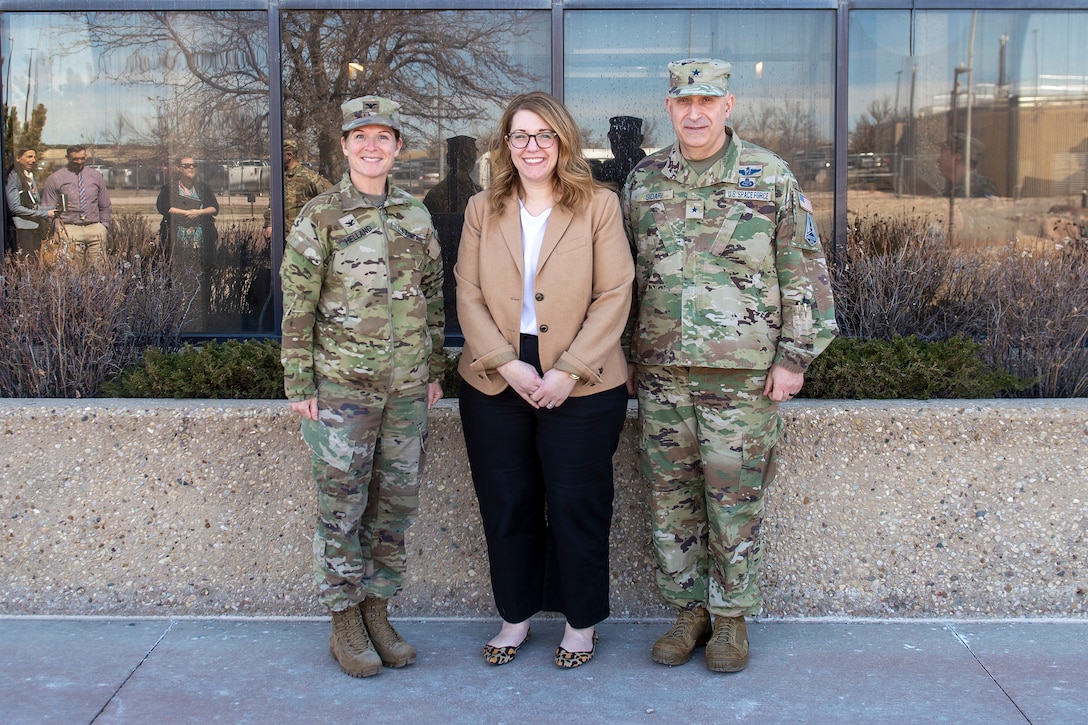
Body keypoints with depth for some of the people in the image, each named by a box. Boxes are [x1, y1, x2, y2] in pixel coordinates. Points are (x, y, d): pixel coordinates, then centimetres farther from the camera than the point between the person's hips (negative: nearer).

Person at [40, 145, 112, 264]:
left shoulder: (96, 176, 16)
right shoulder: (55, 179, 7)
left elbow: (105, 207, 22)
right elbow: (47, 209, 6)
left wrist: (104, 227, 10)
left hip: (95, 227, 3)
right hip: (70, 228, -3)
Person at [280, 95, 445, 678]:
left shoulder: (416, 216, 9)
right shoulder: (320, 216, -4)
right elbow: (297, 306, -5)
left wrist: (435, 368, 11)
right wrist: (299, 384, -8)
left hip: (407, 386, 4)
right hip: (343, 384, -4)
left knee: (397, 501, 9)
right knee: (342, 506, 3)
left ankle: (377, 613, 23)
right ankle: (345, 624, 16)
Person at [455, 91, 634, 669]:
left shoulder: (599, 206, -1)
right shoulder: (482, 210, 8)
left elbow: (614, 296, -7)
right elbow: (469, 297, 2)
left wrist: (568, 371, -14)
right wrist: (507, 365, -12)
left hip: (581, 388, -3)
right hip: (495, 383, 3)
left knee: (577, 508, 6)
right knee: (506, 507, 11)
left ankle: (581, 622, 24)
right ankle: (515, 615, 29)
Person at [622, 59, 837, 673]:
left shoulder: (770, 177, 0)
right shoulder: (643, 182, 9)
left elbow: (805, 273, 0)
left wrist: (794, 356, -6)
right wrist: (632, 352, 12)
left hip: (743, 370, -3)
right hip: (662, 371, 3)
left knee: (735, 501, 3)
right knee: (673, 499, 8)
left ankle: (732, 618, 17)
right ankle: (689, 611, 22)